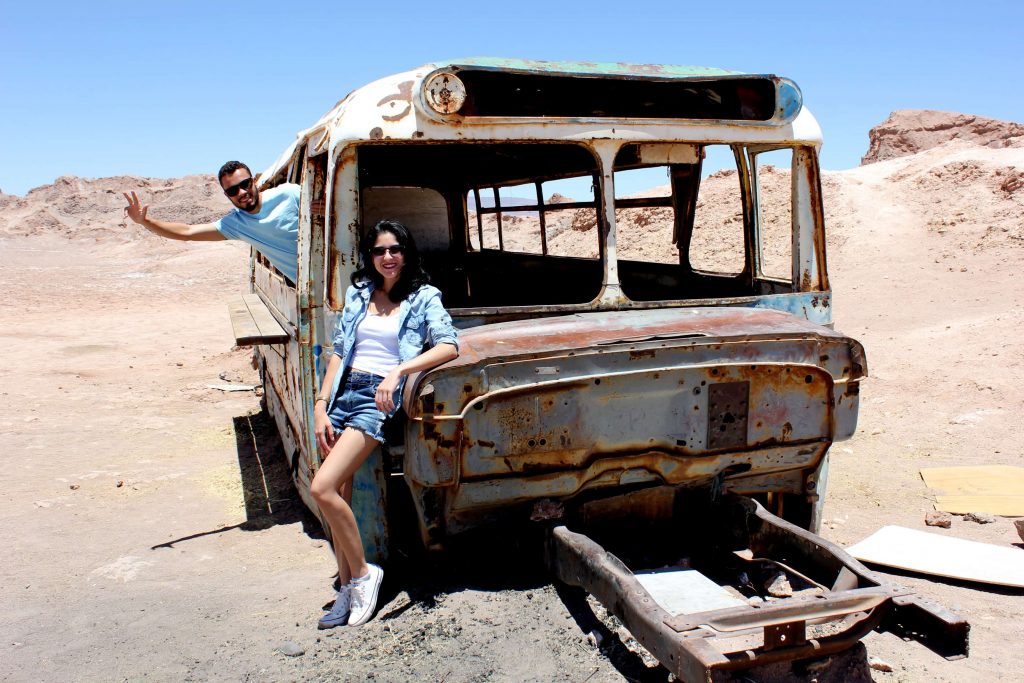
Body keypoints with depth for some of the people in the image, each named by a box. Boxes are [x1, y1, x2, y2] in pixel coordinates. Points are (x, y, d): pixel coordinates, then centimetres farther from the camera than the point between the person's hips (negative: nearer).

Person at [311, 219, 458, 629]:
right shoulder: (358, 294, 16)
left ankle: (363, 573, 0)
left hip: (379, 398, -5)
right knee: (339, 494, 4)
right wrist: (321, 406, 4)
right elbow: (339, 353, 14)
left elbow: (449, 346, -11)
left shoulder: (423, 298, 3)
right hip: (344, 392, 5)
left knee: (323, 488, -18)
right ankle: (348, 588, 17)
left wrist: (399, 370, -23)